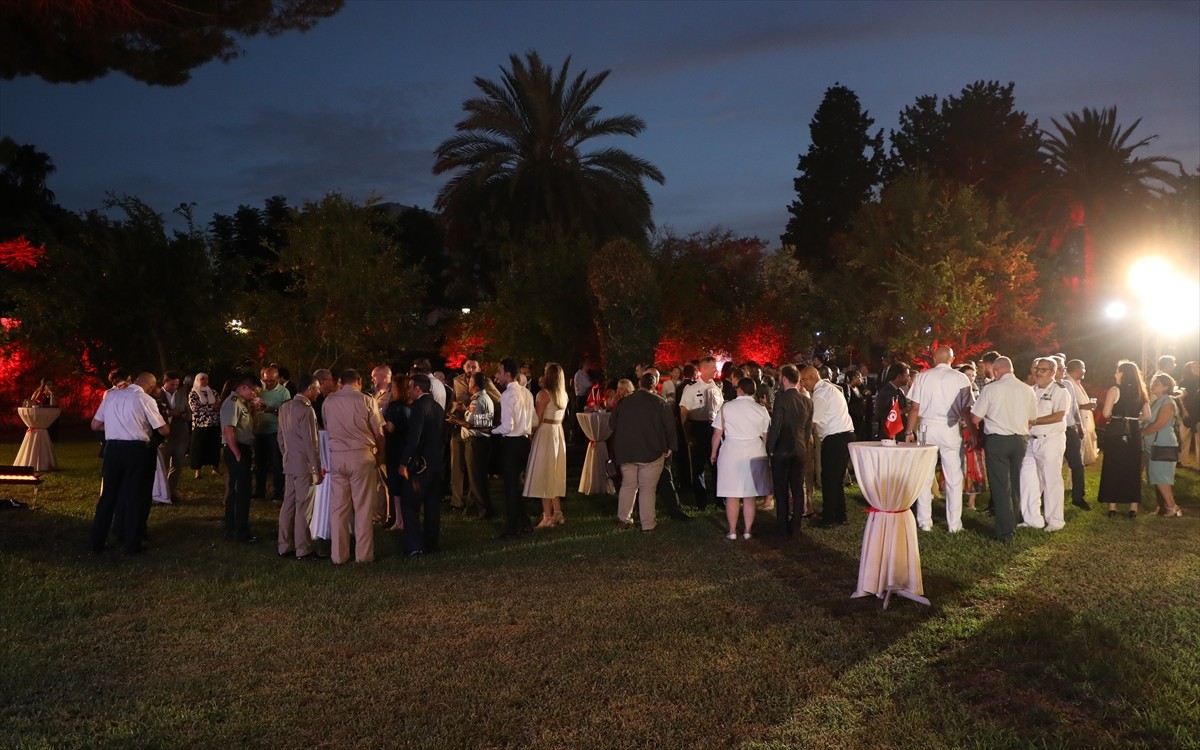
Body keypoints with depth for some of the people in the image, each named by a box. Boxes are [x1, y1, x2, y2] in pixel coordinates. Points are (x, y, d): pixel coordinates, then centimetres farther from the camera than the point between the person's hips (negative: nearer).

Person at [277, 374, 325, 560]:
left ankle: (284, 546, 19)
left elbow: (281, 436, 15)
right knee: (303, 508, -3)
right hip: (304, 465, -8)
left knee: (288, 504, 12)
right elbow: (311, 443, -18)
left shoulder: (285, 407, 9)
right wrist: (317, 470, -13)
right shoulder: (306, 410, -17)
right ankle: (303, 550, 2)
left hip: (289, 464, 8)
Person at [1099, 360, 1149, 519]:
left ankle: (1112, 506, 6)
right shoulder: (1140, 392, 6)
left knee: (1113, 468, 5)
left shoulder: (1114, 390, -9)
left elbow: (1106, 414, -14)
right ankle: (1133, 506, 13)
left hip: (1115, 433, -4)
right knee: (1133, 469, 11)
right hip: (1133, 433, 4)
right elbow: (1147, 416, 5)